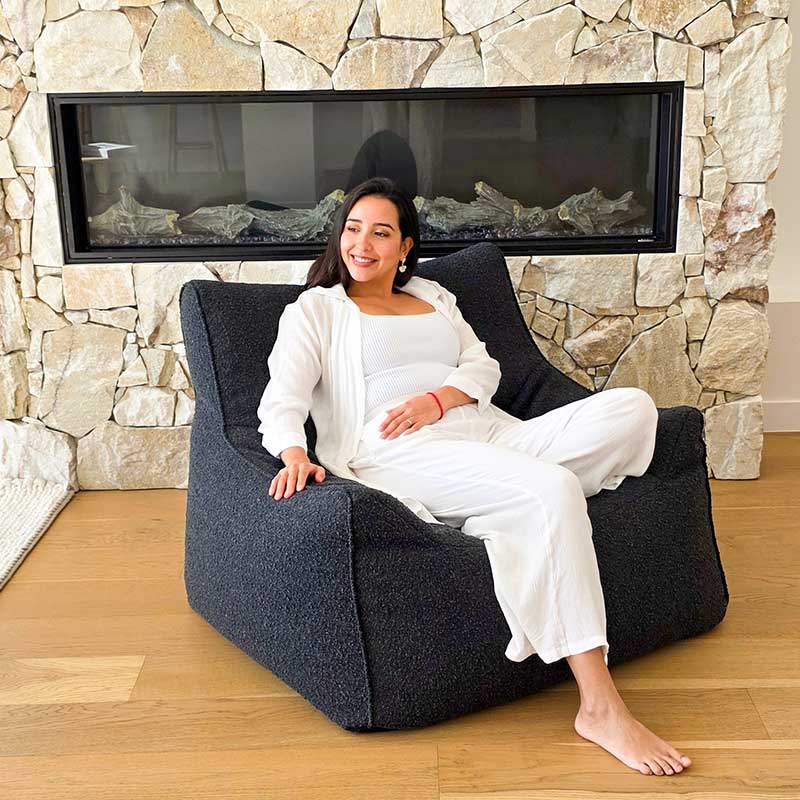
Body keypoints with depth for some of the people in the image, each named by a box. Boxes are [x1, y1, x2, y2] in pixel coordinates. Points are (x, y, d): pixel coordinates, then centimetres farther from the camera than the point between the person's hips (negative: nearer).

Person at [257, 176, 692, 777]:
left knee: (632, 407, -14)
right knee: (550, 489, -35)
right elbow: (282, 398, 0)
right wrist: (294, 453, -24)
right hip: (401, 454, -6)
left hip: (488, 432, 6)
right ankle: (600, 707, -33)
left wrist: (438, 398, -7)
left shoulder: (433, 297, 30)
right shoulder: (315, 310, 16)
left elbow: (483, 367, 17)